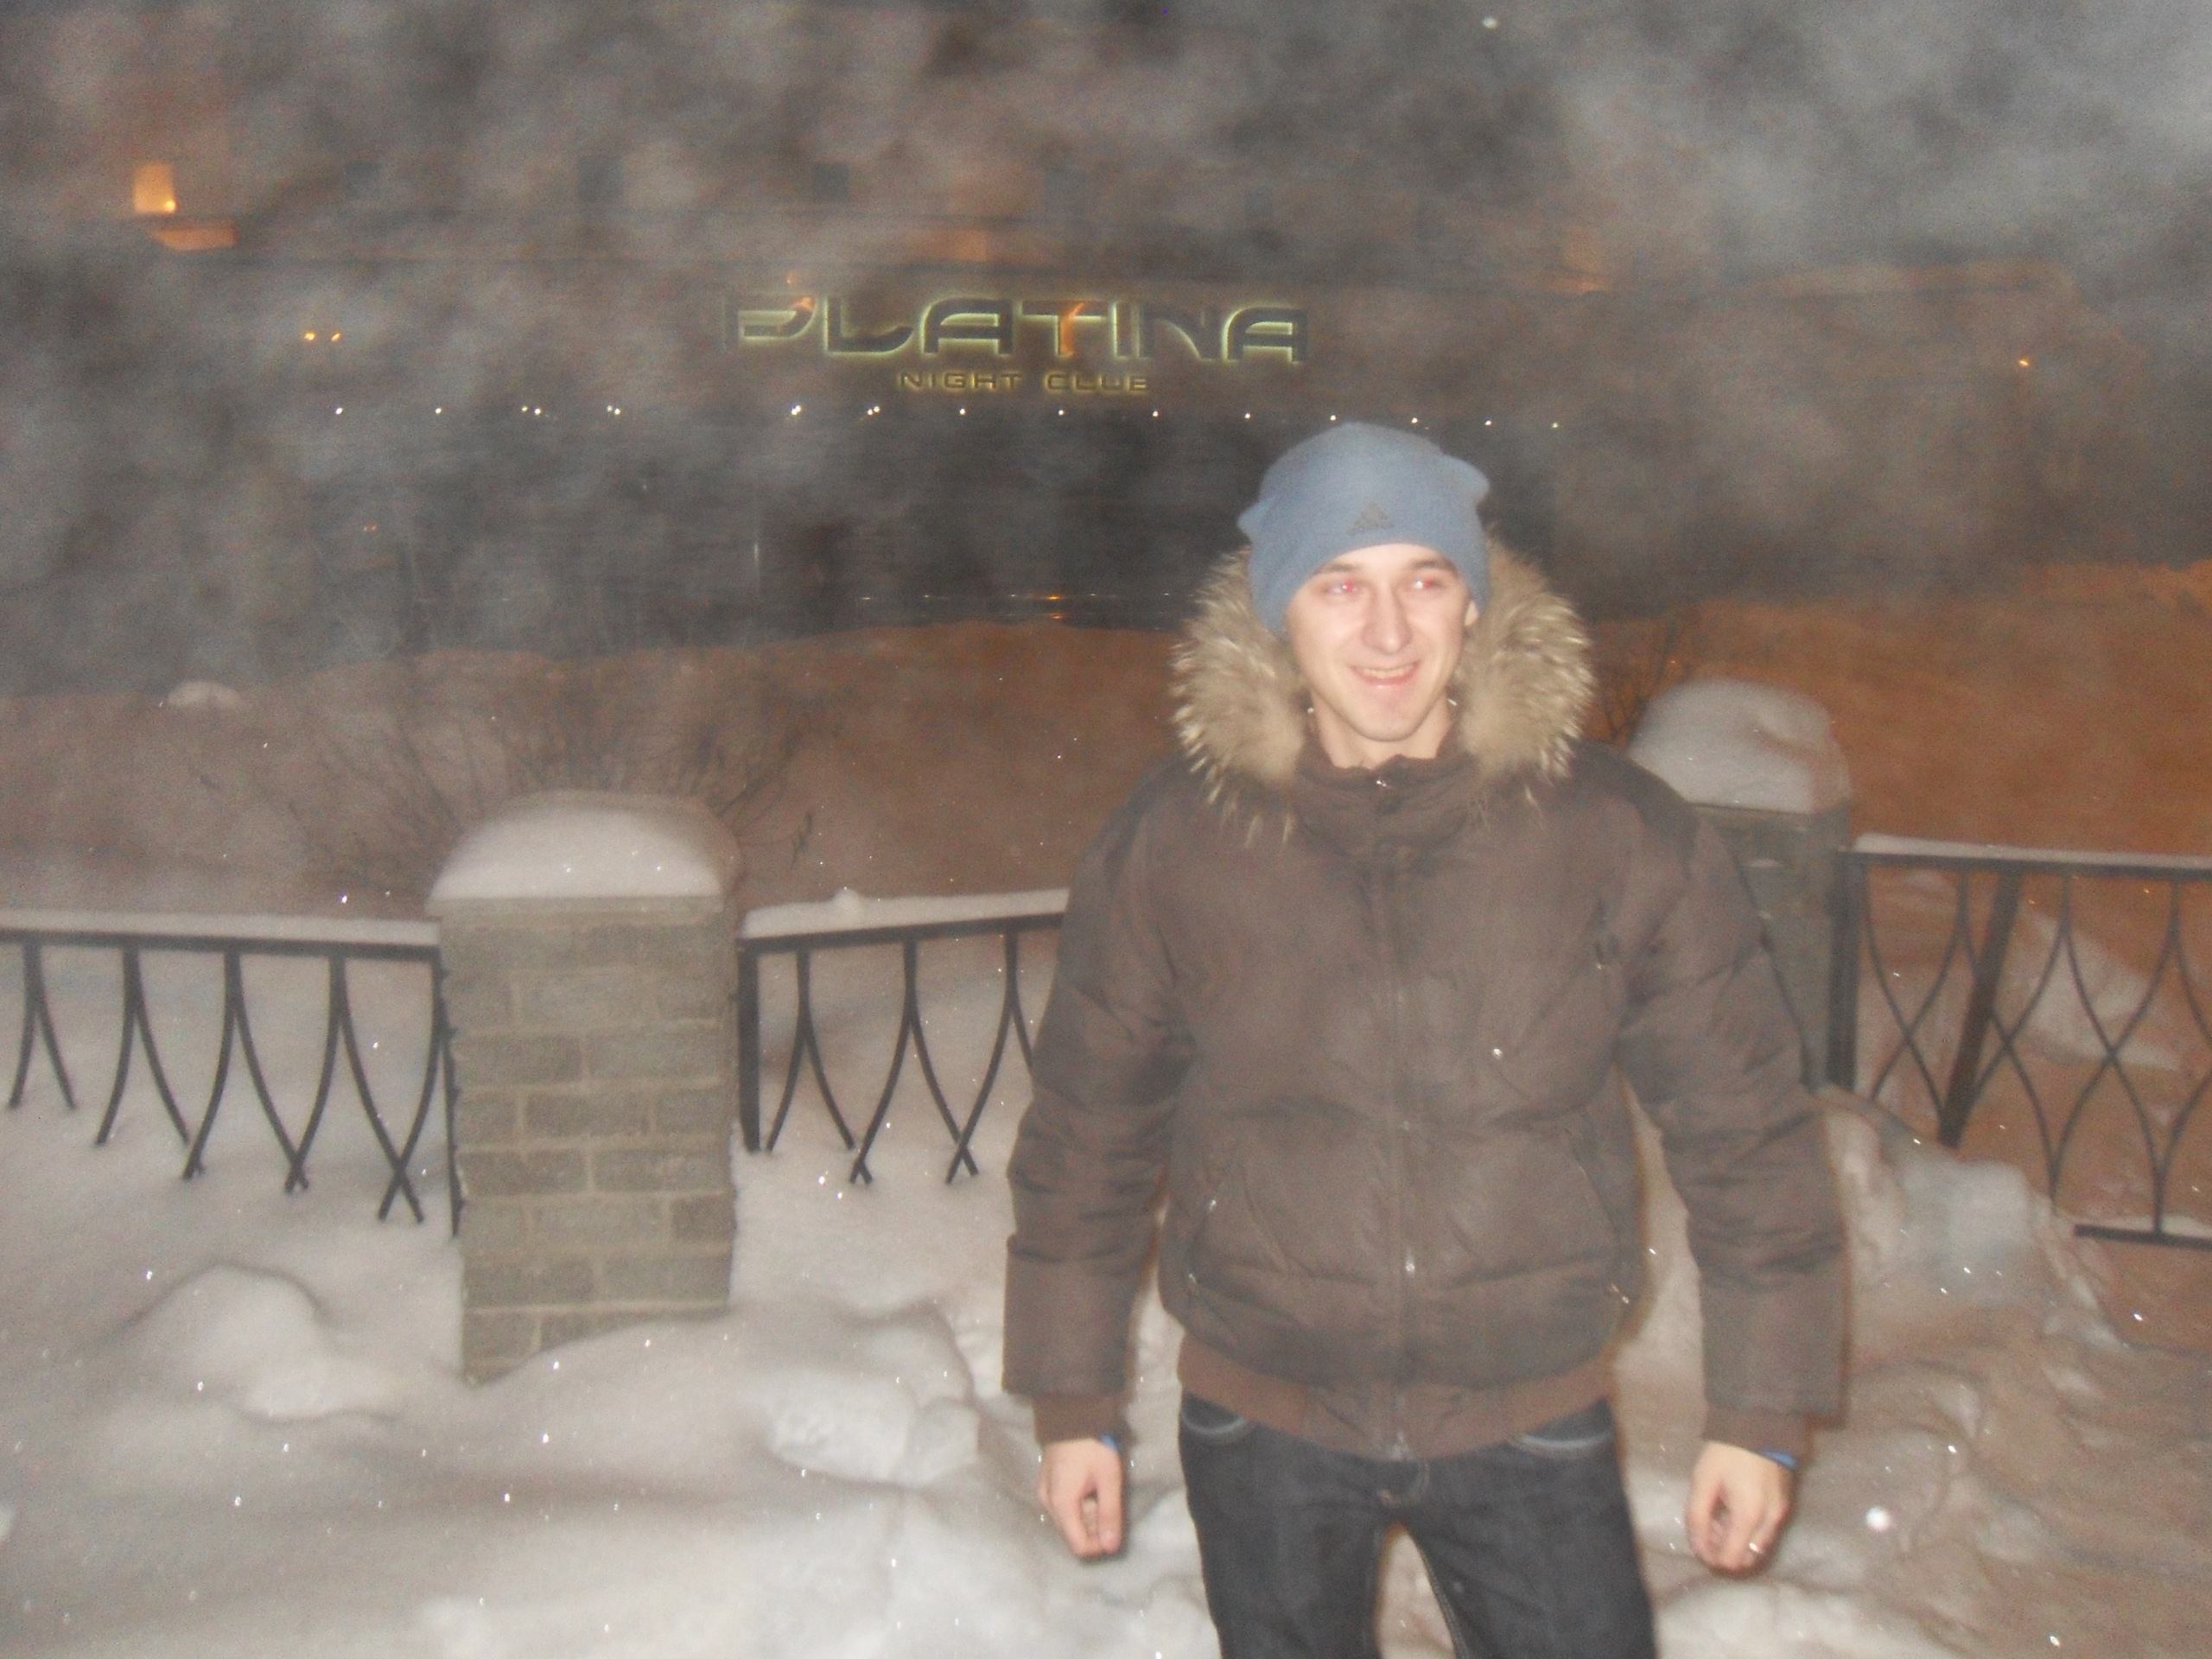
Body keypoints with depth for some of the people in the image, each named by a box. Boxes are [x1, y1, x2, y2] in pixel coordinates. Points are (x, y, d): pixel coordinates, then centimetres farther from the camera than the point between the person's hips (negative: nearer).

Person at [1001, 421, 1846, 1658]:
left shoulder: (1624, 835, -12)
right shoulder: (1170, 847, -10)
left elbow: (1747, 1131, -3)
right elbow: (1089, 1140, 0)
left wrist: (1762, 1414, 0)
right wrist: (1075, 1405, 5)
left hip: (1533, 1425, 0)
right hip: (1264, 1428, 1)